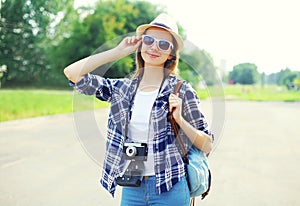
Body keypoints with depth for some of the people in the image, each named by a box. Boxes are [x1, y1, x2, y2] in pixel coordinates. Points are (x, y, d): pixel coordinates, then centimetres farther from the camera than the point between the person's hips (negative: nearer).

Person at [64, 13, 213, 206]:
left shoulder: (181, 91, -6)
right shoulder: (123, 88, 4)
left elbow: (207, 146, -2)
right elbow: (72, 73, -3)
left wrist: (179, 119, -18)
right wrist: (118, 51, -2)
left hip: (169, 190, -3)